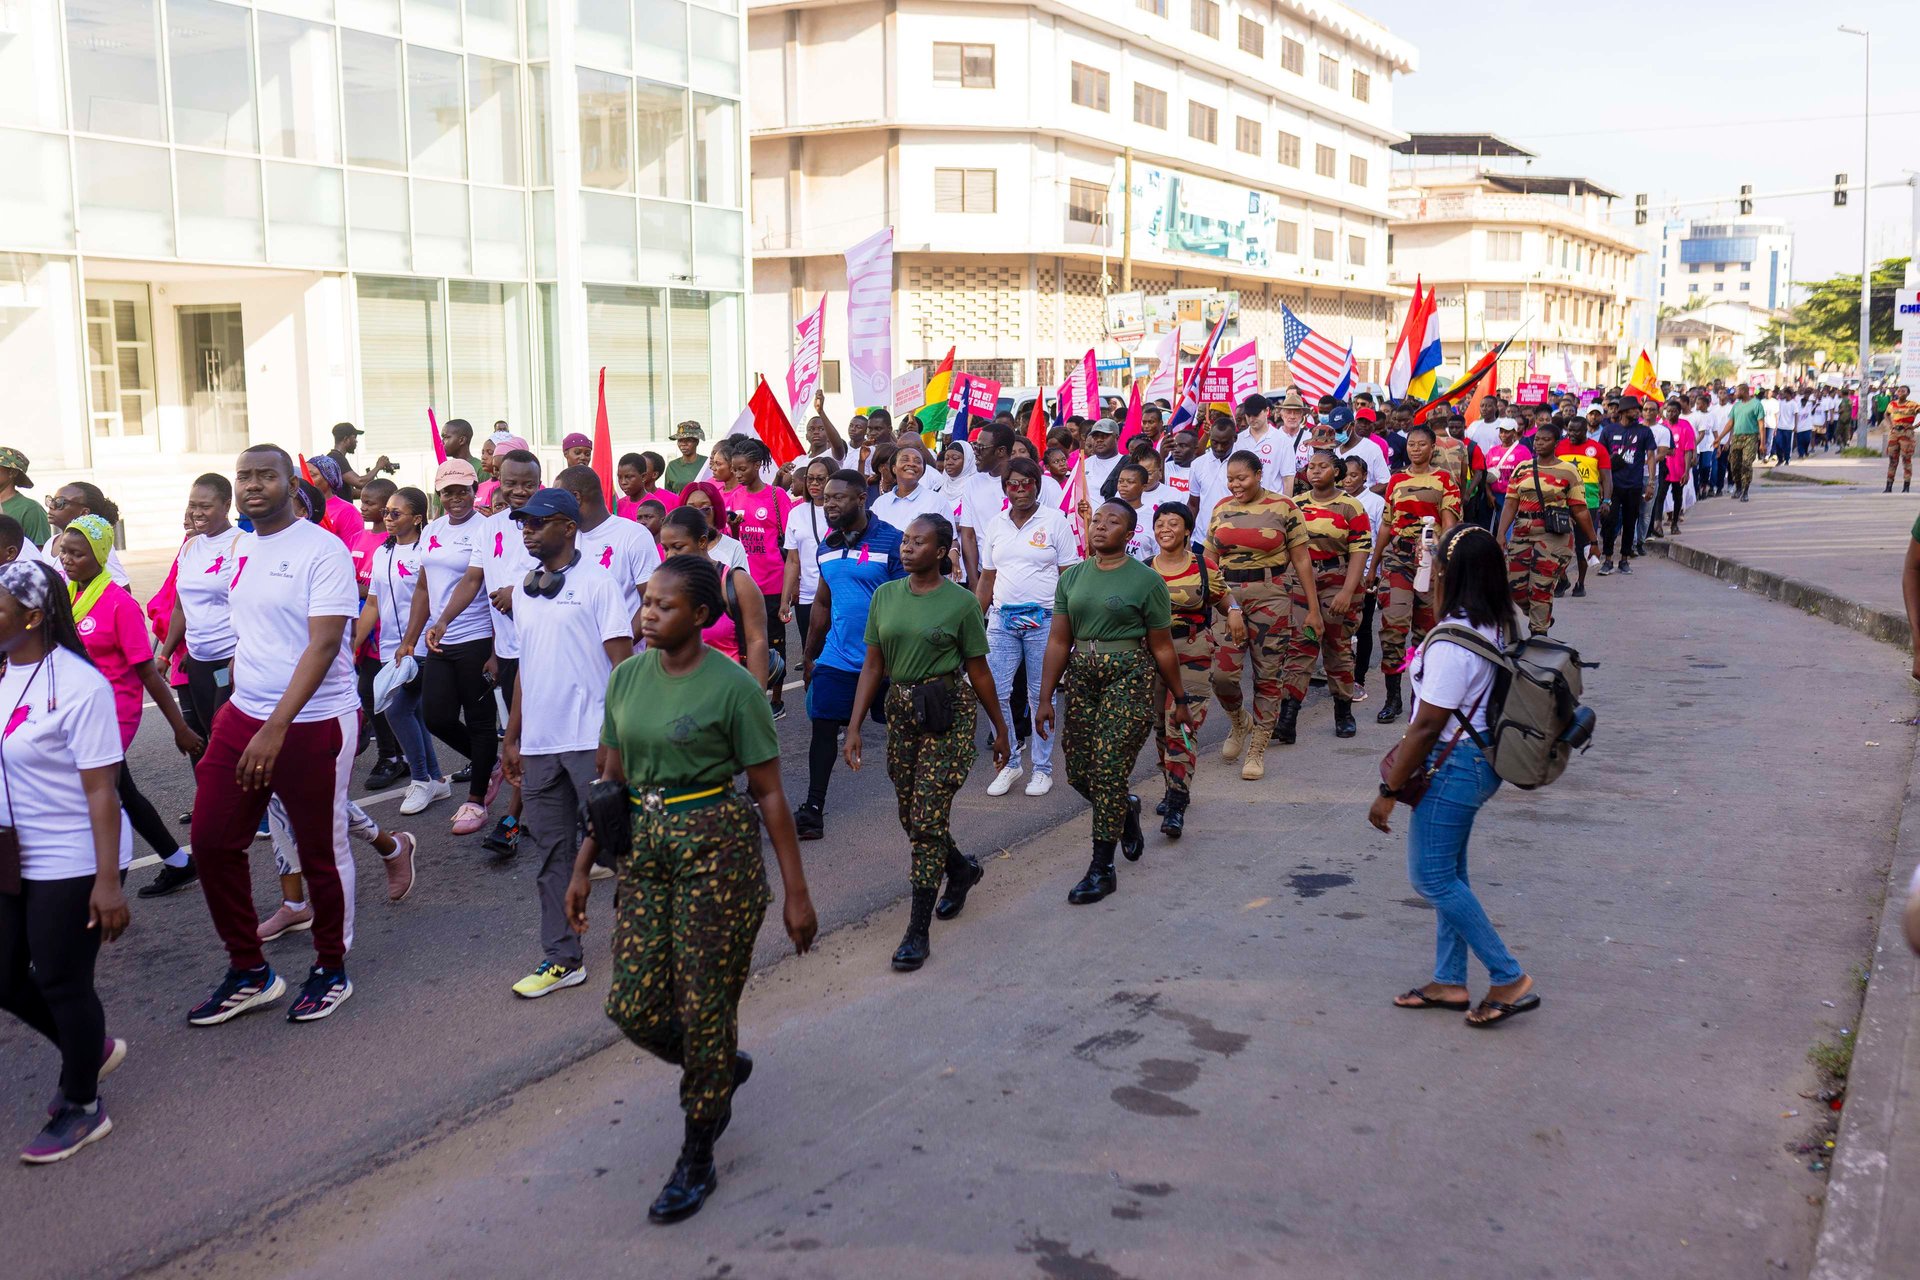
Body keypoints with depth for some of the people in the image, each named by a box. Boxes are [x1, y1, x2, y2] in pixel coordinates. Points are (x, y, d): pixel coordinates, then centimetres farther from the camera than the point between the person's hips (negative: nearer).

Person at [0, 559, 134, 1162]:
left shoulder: (77, 684, -19)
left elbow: (101, 790, -19)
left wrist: (108, 882, -20)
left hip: (70, 864, -7)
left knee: (61, 982, 4)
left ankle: (81, 1108, 24)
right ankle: (92, 1048, 39)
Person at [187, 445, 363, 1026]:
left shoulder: (322, 550, -13)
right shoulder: (241, 548, 10)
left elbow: (323, 644, -20)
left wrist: (276, 729, -26)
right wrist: (242, 710, 13)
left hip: (312, 723, -7)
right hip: (242, 715, 7)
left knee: (322, 850, 5)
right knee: (212, 840, 5)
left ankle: (331, 971, 25)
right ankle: (249, 973, 20)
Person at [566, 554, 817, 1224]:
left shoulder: (732, 686, -10)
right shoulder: (627, 678, 6)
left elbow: (769, 793, -7)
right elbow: (610, 781, 13)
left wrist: (796, 891, -8)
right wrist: (582, 868, 12)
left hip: (716, 848, -5)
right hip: (643, 847, 6)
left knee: (704, 1006, 1)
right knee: (633, 1006, 4)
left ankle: (697, 1160, 19)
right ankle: (723, 1070, 35)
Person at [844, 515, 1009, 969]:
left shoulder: (961, 602, -6)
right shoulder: (886, 595, 6)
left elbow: (978, 671, 0)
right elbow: (873, 665, 6)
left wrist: (1000, 728, 5)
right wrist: (855, 728, 1)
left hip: (947, 714, -5)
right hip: (899, 711, 5)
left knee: (928, 819, -7)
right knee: (911, 816, 13)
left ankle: (918, 931, 0)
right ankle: (963, 870, 44)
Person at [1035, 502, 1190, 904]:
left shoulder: (1146, 580, -3)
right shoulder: (1072, 578, 9)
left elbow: (1162, 648, 1)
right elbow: (1058, 642, 7)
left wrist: (1179, 701, 5)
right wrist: (1045, 699, 3)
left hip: (1129, 678, -5)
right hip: (1082, 676, 5)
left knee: (1108, 770, -8)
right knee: (1078, 773, 6)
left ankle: (1102, 870, 3)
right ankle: (1126, 810, 40)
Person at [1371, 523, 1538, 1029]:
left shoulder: (1453, 642, -24)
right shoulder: (1501, 627, 4)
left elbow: (1428, 726, -22)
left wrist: (1389, 791, -14)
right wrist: (1404, 751, 18)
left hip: (1454, 766, -9)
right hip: (1480, 759, 9)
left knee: (1431, 876, 0)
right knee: (1448, 871, 17)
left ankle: (1510, 979, 4)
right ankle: (1449, 982, 25)